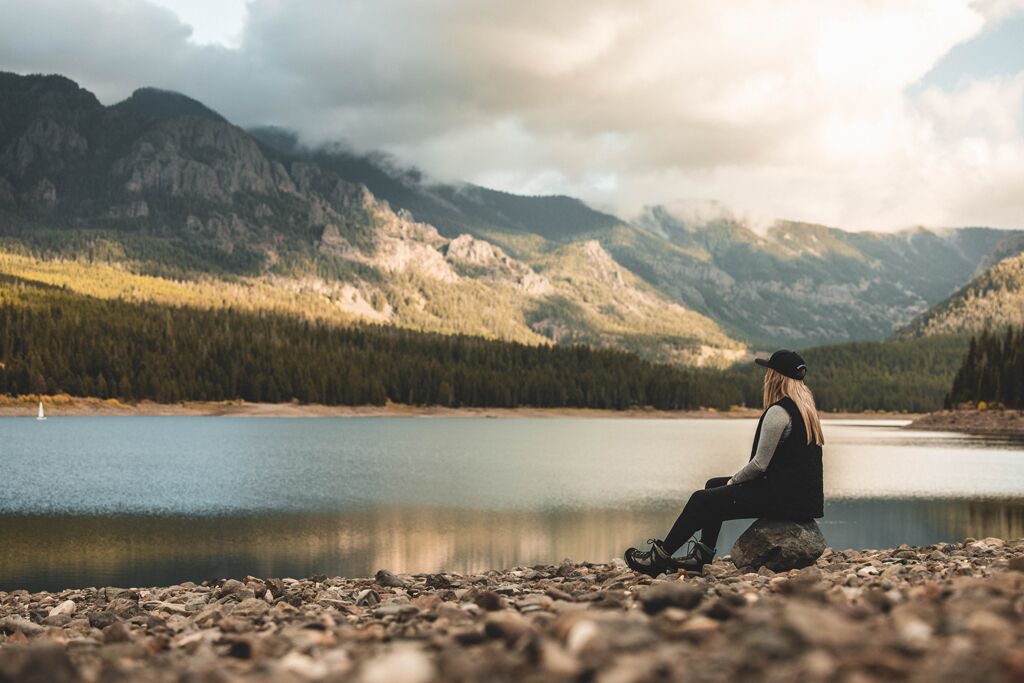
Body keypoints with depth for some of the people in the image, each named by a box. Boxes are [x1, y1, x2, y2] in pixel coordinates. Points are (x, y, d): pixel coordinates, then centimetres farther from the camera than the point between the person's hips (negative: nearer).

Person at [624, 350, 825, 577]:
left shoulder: (778, 411, -17)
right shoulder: (805, 408, 15)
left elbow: (760, 464, -18)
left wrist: (734, 480, 1)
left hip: (785, 498, -10)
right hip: (802, 495, 10)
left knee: (702, 500, -2)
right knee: (714, 485, 20)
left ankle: (660, 558, 7)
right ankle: (701, 557, 21)